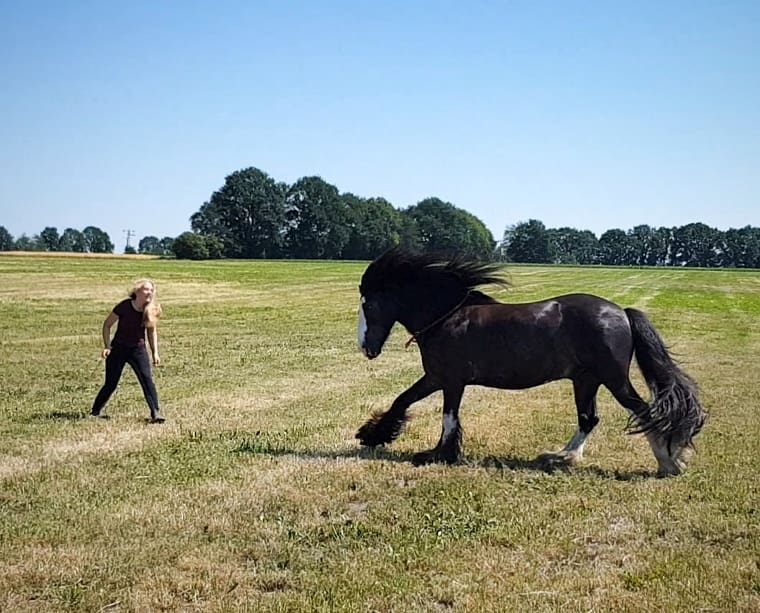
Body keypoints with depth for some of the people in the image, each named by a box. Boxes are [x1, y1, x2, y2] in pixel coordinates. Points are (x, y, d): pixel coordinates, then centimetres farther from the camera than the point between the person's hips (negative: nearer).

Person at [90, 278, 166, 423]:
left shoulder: (151, 310, -7)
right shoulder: (124, 306, -18)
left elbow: (152, 331, 10)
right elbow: (107, 325, -5)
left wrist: (155, 352, 5)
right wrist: (107, 346, -12)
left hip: (138, 350, 2)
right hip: (118, 349, -2)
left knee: (147, 379, -16)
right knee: (111, 383, 2)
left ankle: (156, 413, -16)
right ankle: (96, 411, 24)